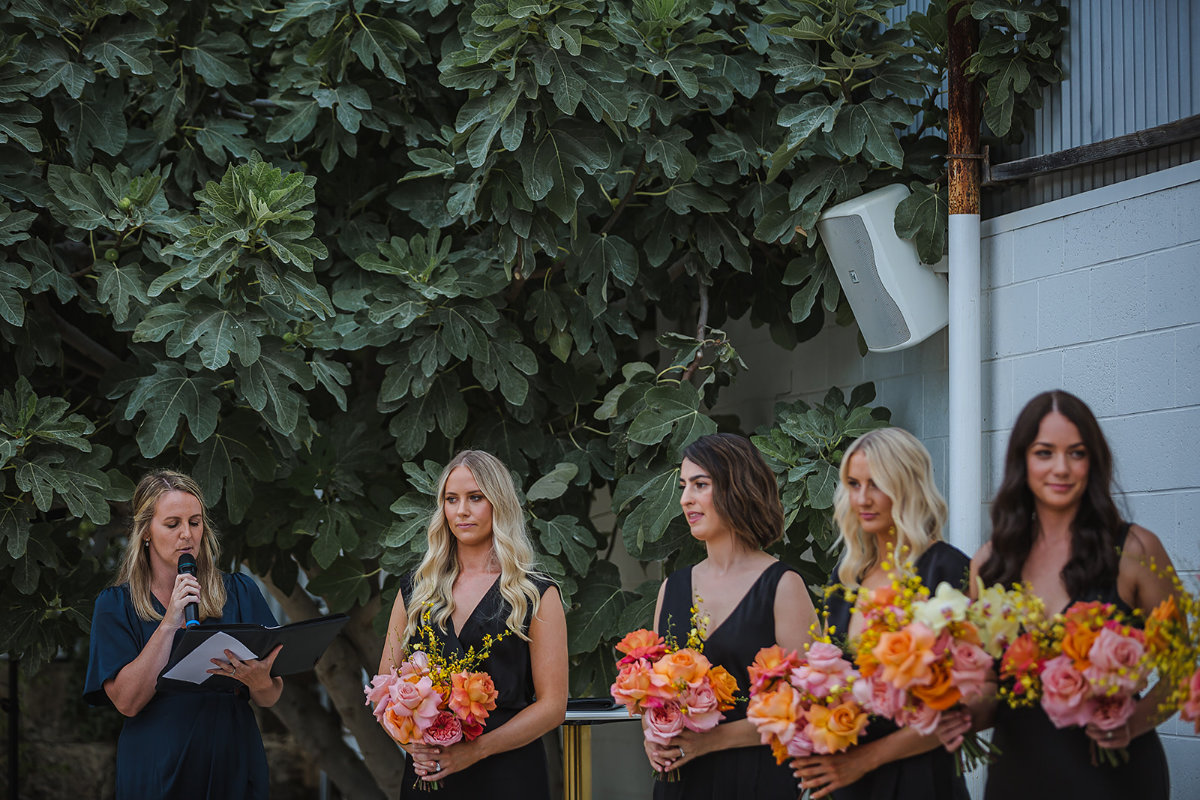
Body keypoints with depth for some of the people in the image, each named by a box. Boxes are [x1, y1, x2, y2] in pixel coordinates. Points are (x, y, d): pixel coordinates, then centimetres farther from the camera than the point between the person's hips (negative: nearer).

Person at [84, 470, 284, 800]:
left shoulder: (239, 591, 4)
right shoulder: (115, 605, 0)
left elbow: (270, 698, 1)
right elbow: (127, 701, -13)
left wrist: (259, 681, -21)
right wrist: (170, 623, -17)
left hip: (232, 769, 2)